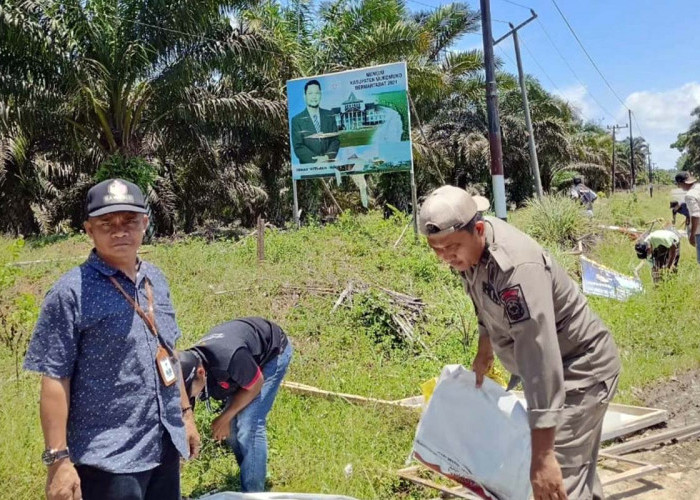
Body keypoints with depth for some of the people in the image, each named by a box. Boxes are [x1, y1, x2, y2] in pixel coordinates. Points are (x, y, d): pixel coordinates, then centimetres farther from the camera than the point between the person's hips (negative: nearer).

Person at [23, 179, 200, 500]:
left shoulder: (156, 280, 6)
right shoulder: (71, 292, -13)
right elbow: (54, 380, -13)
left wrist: (185, 413, 15)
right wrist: (58, 459, -15)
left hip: (165, 446, 6)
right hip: (109, 458, -6)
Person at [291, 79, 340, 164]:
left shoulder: (329, 116, 12)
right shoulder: (297, 120, 4)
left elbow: (335, 140, 10)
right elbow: (298, 147, -1)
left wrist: (327, 157, -8)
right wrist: (317, 161, -13)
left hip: (329, 164, 2)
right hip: (309, 166, -2)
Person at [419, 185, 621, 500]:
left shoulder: (517, 268, -36)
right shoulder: (472, 243, -9)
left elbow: (540, 358, -41)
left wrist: (542, 455, -42)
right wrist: (484, 349, 22)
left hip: (581, 369, -9)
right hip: (556, 366, 9)